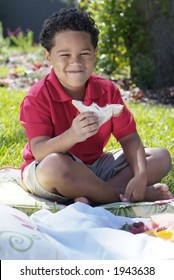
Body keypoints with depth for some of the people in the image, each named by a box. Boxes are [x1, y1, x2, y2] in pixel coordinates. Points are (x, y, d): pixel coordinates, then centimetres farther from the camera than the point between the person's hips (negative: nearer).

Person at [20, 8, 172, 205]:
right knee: (54, 165, -43)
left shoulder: (107, 90, -2)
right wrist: (72, 135, -46)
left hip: (94, 168, 6)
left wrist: (141, 175, -22)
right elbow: (39, 151, -26)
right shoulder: (38, 97, -17)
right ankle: (124, 195, -21)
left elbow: (129, 137, -4)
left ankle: (91, 198, -23)